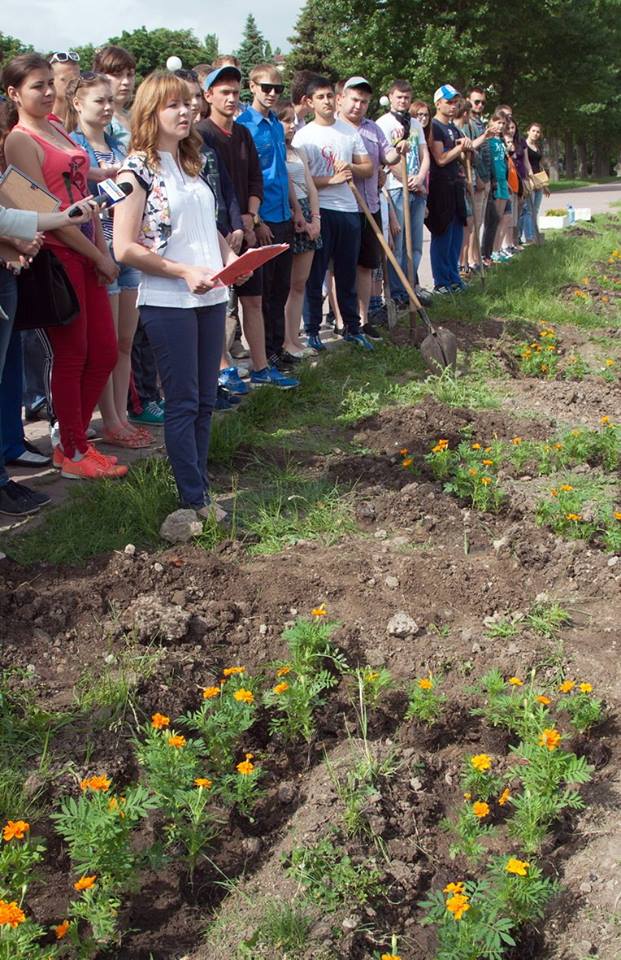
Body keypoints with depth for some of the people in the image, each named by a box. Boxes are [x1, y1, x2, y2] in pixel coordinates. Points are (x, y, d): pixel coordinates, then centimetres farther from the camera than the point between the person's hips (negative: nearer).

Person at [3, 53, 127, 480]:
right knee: (72, 354, 0)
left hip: (87, 252, 8)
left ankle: (73, 438, 25)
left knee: (104, 352, 9)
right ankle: (72, 453, 15)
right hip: (55, 253, -8)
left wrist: (103, 249, 5)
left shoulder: (58, 129, 15)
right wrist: (97, 255, -10)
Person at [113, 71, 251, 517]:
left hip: (211, 296, 7)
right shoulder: (138, 169, -7)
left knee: (205, 401, 10)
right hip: (167, 301, -7)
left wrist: (231, 257, 3)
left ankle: (200, 491, 20)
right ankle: (195, 502, 6)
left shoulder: (195, 163, 14)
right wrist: (184, 272, -19)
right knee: (183, 403, -1)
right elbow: (125, 248, -13)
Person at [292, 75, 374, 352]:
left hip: (349, 209, 4)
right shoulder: (304, 135, -2)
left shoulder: (349, 131, 11)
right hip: (319, 211, -4)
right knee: (314, 273, 2)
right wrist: (332, 179, -17)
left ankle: (352, 328, 21)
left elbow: (368, 167, 13)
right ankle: (312, 330, 10)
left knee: (347, 273, 12)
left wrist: (351, 168, -7)